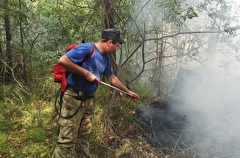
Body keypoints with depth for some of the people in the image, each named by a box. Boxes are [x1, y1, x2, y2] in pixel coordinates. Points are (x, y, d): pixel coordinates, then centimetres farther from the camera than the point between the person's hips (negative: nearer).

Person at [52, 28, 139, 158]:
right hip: (73, 98, -8)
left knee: (84, 137, 18)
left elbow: (112, 78, 23)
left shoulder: (105, 58, 12)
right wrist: (87, 73, -21)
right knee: (67, 140, -5)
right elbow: (62, 61, -22)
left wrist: (128, 91, 27)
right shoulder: (87, 48, -15)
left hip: (88, 100, 9)